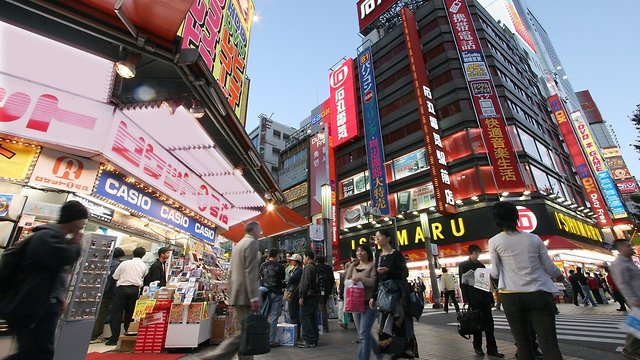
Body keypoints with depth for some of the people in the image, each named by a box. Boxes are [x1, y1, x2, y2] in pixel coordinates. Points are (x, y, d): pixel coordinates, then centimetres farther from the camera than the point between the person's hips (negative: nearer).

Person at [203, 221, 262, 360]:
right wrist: (254, 297, -20)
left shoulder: (238, 244, 18)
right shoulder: (252, 243, -10)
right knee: (243, 332, -3)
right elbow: (250, 272, -19)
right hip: (245, 295, -10)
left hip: (237, 294, 10)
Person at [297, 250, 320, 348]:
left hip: (308, 296, -10)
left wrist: (302, 297, -17)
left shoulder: (308, 268, -13)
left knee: (304, 317, -3)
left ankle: (309, 341, -2)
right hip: (316, 295, 10)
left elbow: (305, 284, -19)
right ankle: (314, 339, 20)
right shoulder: (316, 268, 16)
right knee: (313, 318, 14)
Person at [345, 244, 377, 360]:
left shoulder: (372, 265, -4)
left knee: (364, 333, -10)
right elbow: (346, 281, 11)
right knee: (364, 333, 15)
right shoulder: (353, 266, 13)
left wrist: (361, 278, -21)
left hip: (369, 303, -7)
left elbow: (374, 282, -12)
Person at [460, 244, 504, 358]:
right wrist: (466, 299, -11)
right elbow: (463, 283, -4)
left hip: (484, 297, 5)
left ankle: (492, 349, 6)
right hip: (474, 298, -4)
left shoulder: (481, 265, 16)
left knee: (489, 323, 2)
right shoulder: (463, 265, 1)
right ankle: (478, 347, 15)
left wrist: (491, 299, 9)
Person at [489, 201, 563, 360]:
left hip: (511, 296, -1)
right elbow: (549, 267, 10)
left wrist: (491, 271, 25)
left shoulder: (494, 241, -2)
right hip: (539, 294, 2)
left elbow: (495, 272, 2)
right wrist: (559, 276, 32)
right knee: (550, 345, 1)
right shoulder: (534, 238, 5)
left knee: (523, 344, 11)